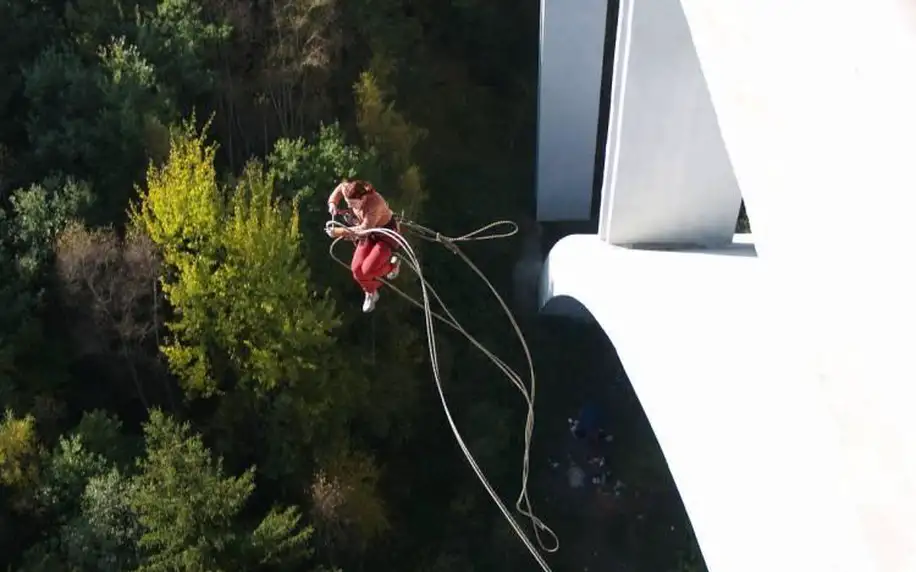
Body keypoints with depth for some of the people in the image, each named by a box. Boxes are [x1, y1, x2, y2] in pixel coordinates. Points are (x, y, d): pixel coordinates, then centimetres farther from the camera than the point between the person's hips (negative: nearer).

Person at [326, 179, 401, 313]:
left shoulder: (374, 203, -40)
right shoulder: (349, 190, -21)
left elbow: (364, 229, -36)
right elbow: (340, 187, 5)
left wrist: (339, 232, -33)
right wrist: (332, 203, -11)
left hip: (386, 233, -6)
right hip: (368, 232, 6)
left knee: (368, 270, -19)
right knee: (357, 269, -8)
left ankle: (392, 264, 13)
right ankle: (371, 292, 24)